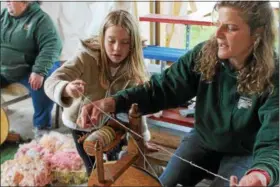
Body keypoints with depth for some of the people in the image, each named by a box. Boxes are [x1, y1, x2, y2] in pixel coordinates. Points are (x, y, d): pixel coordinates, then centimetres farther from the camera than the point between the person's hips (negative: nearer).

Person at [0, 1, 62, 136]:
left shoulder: (40, 19, -8)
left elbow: (52, 46, -19)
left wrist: (39, 71, -29)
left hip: (28, 70, -5)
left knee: (43, 85, -32)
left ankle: (42, 126, -12)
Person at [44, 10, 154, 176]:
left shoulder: (133, 68, -21)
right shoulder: (87, 57, -29)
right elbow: (51, 82, -36)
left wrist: (143, 137, -12)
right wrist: (66, 89, -58)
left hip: (110, 122, 2)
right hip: (81, 123, -1)